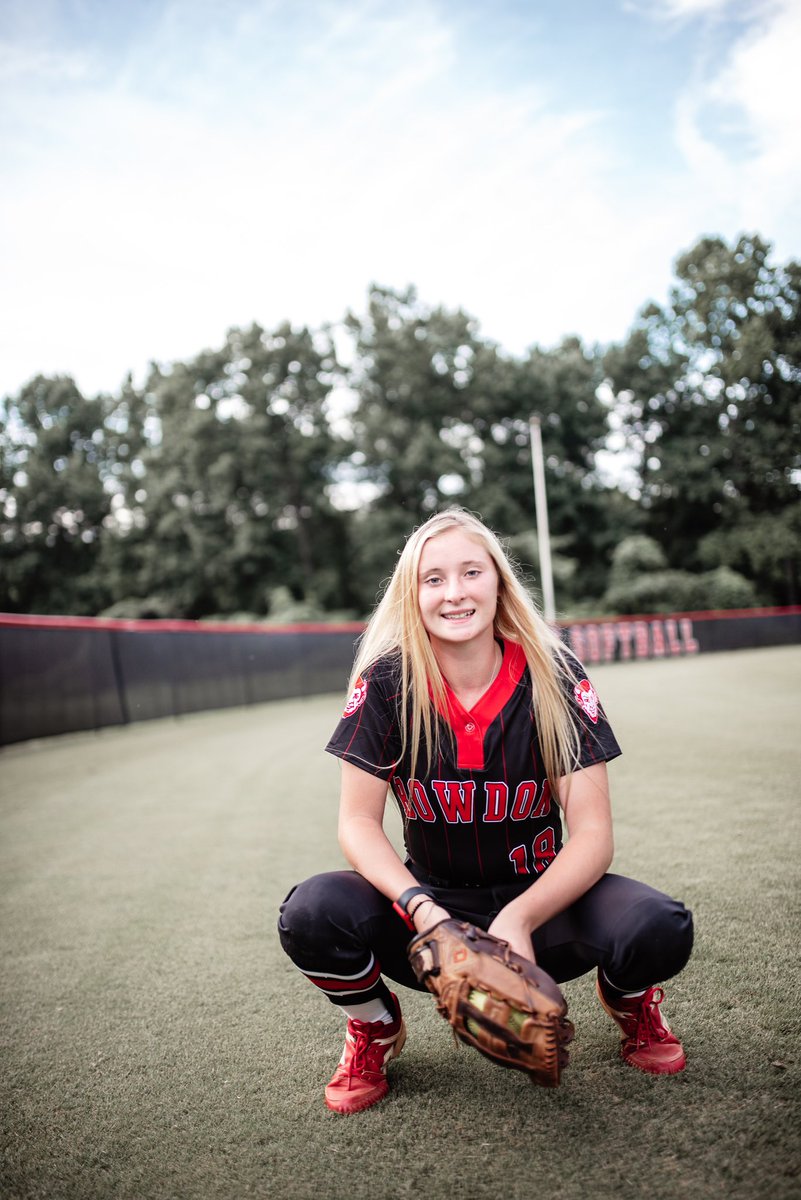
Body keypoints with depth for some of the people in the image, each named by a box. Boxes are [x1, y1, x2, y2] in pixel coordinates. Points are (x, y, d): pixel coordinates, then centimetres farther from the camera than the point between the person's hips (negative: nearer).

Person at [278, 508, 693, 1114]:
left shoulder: (554, 678, -13)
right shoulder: (386, 684, -12)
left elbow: (592, 834, -15)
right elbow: (359, 822, -10)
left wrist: (519, 919, -32)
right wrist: (421, 910, -29)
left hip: (539, 902, 0)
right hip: (431, 908, 1)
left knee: (658, 928, -29)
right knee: (313, 914, -28)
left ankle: (631, 1003, 11)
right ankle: (376, 1028, 8)